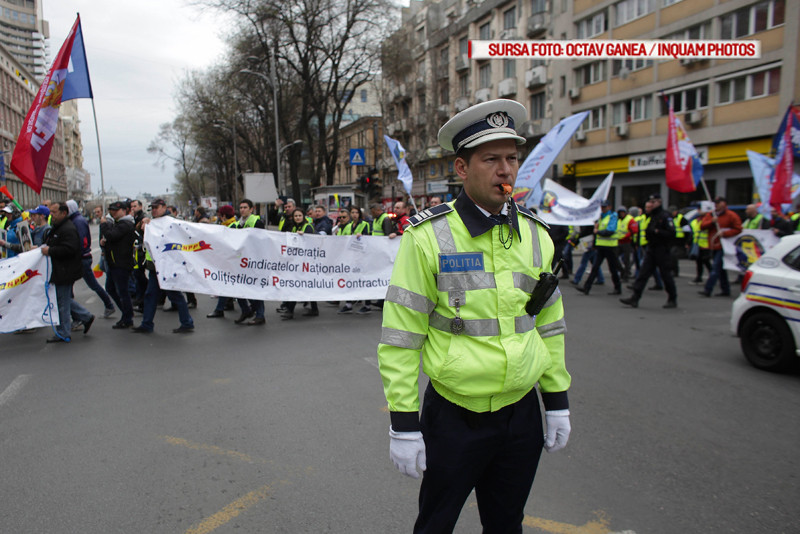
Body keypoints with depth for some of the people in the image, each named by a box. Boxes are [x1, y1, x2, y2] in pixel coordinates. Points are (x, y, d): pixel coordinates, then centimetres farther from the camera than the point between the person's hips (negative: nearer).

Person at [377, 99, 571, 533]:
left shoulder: (536, 234, 2)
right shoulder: (428, 236, -13)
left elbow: (549, 323, 11)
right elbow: (399, 338, -12)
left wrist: (558, 402, 11)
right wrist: (403, 424, -11)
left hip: (522, 413, 4)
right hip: (454, 416, -4)